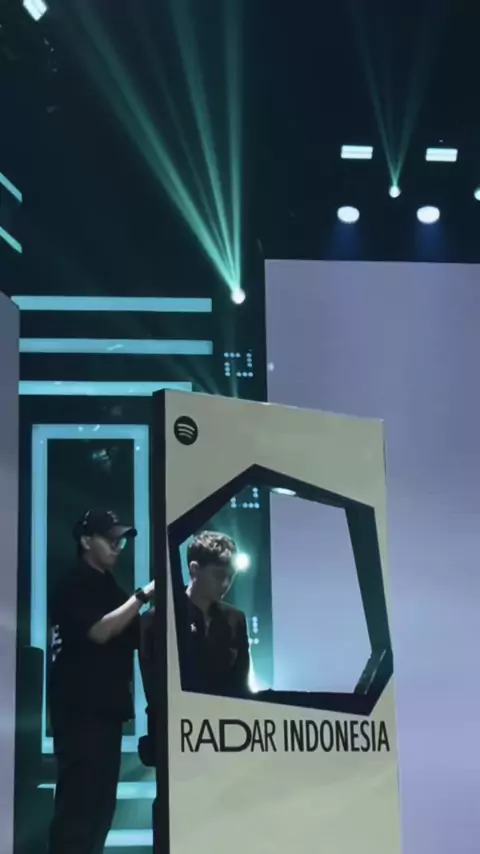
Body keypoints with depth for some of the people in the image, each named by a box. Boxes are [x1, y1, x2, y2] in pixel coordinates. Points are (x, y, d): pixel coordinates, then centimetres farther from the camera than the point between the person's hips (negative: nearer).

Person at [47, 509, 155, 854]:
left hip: (107, 706, 8)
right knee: (79, 799, -12)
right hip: (80, 708, -8)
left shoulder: (109, 587, 18)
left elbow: (137, 637, 18)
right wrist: (142, 596, -16)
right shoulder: (75, 584, -5)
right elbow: (99, 631, -18)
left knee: (101, 799, 8)